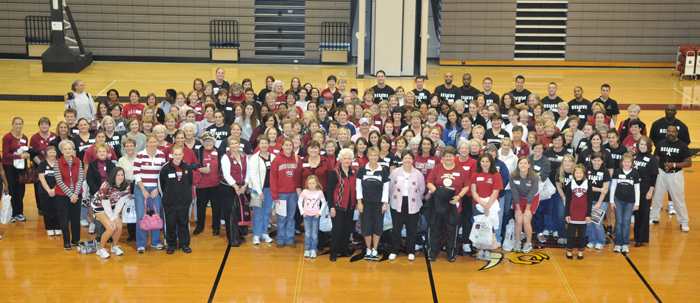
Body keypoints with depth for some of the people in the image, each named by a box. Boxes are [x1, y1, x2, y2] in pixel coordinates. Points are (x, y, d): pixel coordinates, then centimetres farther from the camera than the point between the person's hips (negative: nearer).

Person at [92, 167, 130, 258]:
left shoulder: (127, 185, -17)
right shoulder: (106, 186, -32)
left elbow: (121, 201, -9)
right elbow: (105, 203, -24)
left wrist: (115, 216, -12)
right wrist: (112, 218, -18)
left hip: (112, 206, 5)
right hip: (99, 206, -5)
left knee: (119, 226, -10)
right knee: (111, 227, -20)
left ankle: (115, 246, 17)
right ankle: (100, 249, 0)